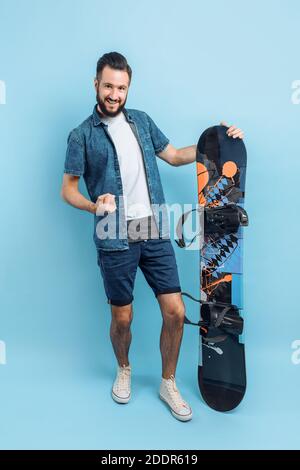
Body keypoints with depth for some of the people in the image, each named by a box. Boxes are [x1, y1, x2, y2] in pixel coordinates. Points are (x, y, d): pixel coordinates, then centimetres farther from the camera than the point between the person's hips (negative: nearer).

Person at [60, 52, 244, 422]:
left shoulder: (141, 120, 13)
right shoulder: (82, 135, 2)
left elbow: (174, 156, 21)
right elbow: (68, 189, 2)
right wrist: (94, 206, -18)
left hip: (155, 233, 3)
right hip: (116, 240, -3)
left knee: (175, 312, 1)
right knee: (122, 318, 7)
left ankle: (168, 383, 26)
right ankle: (123, 369, 40)